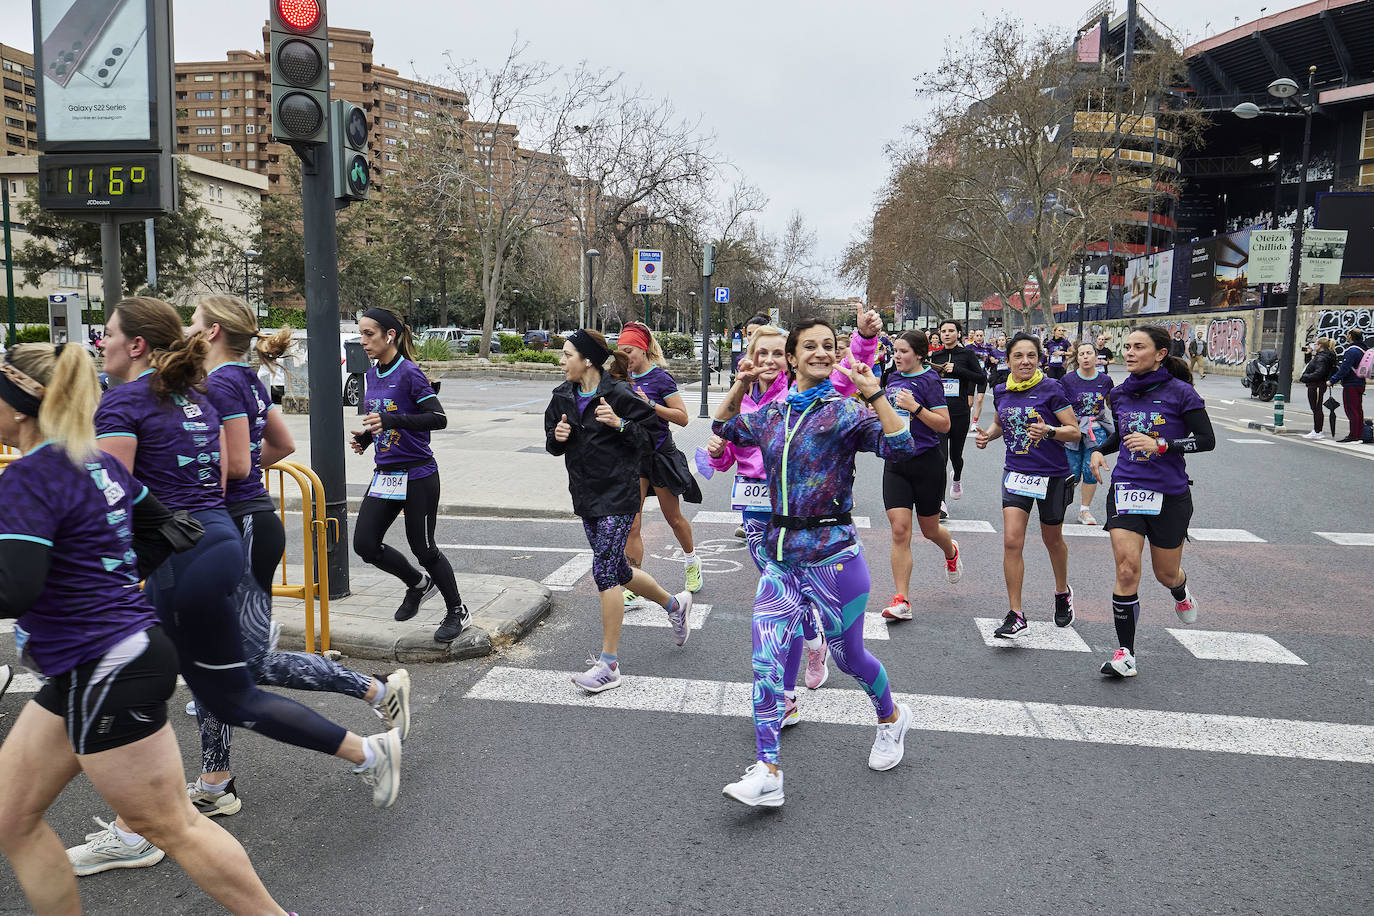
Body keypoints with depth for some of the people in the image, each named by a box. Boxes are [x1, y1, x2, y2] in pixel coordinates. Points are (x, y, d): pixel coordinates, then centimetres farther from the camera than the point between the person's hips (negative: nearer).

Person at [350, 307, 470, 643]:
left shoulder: (409, 373, -14)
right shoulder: (371, 375, 10)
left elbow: (438, 418, -21)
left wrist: (391, 420, -29)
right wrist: (366, 436, 4)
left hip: (417, 475, -7)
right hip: (385, 474, 7)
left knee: (423, 547, 1)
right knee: (365, 544, 3)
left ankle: (458, 611, 21)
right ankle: (418, 583, 28)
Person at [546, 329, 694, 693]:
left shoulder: (618, 394, -12)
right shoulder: (563, 396, 8)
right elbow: (553, 443, 16)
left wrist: (620, 424, -24)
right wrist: (556, 437, -6)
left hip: (618, 495, -8)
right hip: (585, 496, 8)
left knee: (604, 569, -11)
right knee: (618, 571, 15)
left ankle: (609, 664, -2)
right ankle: (674, 604, 42)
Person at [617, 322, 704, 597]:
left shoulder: (661, 378, -10)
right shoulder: (626, 379, 6)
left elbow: (682, 417, -14)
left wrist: (650, 404, -22)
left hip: (660, 454, -4)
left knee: (673, 518, 14)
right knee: (630, 524, -6)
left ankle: (692, 562, 41)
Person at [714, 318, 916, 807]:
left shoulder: (845, 411, -5)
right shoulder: (772, 414, 10)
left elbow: (900, 448, -19)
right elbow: (722, 427, 27)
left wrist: (874, 394, -25)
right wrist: (741, 383, 14)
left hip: (832, 554, -4)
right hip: (780, 552, 4)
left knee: (848, 655, 11)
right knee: (766, 659, -6)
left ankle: (891, 719, 42)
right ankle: (767, 773, -2)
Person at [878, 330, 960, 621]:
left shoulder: (929, 381, -10)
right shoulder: (893, 379, 9)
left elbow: (944, 424, -14)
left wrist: (915, 407, -23)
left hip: (926, 463, -4)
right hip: (896, 463, 5)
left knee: (929, 529, 13)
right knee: (899, 530, -7)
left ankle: (951, 553, 50)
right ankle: (901, 601, -6)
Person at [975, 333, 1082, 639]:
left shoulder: (1051, 389, -12)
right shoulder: (1002, 391, 1)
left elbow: (1075, 432, -10)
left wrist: (1049, 430, -29)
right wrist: (988, 435, 0)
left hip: (1052, 475, -3)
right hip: (1016, 473, 3)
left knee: (1052, 539, 16)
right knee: (1012, 541, -10)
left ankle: (1062, 592, 45)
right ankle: (1016, 616, -4)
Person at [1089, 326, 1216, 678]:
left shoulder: (1180, 393, -8)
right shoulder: (1119, 394, 5)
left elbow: (1207, 440, -9)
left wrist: (1160, 445, -21)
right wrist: (1099, 450, 3)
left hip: (1169, 493, -2)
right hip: (1126, 487, 2)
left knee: (1166, 574, 13)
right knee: (1127, 568, -12)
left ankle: (1181, 593, 53)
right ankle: (1125, 653, -5)